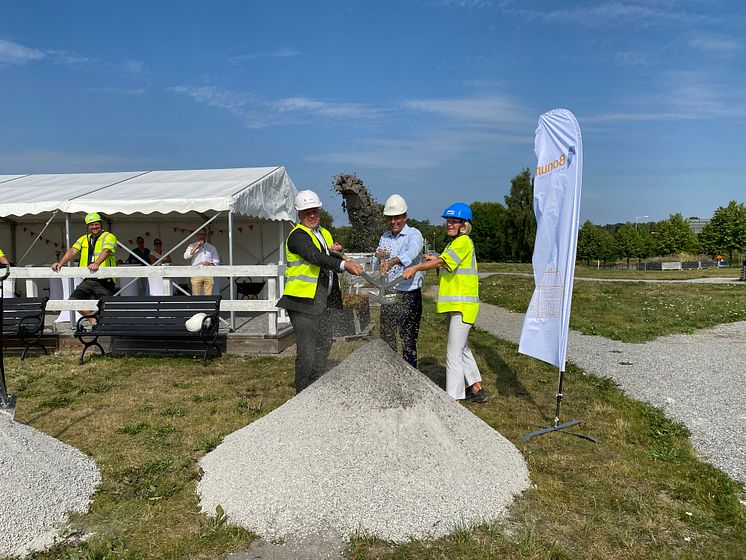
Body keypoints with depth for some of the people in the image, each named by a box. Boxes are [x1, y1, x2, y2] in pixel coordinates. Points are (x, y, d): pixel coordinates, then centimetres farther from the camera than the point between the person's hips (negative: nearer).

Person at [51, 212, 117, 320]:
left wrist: (97, 263, -40)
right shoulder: (84, 239, 18)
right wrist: (60, 263, -11)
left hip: (104, 280, -6)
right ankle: (94, 321, 11)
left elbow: (106, 251, -21)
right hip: (88, 280, 6)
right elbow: (72, 251, 6)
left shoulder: (109, 237, -2)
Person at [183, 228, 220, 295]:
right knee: (195, 296, -7)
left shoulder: (212, 248, 17)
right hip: (196, 274, -1)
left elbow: (216, 262, 14)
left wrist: (210, 264, -7)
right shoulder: (192, 246, 14)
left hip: (209, 275, 1)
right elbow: (186, 256, -3)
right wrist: (196, 247, -5)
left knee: (208, 296, -6)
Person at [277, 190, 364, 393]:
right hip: (304, 302, -9)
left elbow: (332, 264, 24)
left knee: (323, 348, 15)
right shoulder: (297, 236, -9)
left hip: (325, 302, 9)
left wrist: (334, 251, 2)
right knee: (307, 351, -9)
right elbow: (316, 257, -26)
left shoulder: (325, 234, 20)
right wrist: (344, 264, -37)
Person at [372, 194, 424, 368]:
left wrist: (392, 261, -49)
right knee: (386, 339, 13)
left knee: (408, 340, 1)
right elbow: (375, 266, 8)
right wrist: (380, 257, -15)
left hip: (409, 296, -6)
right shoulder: (385, 238, 12)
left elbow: (411, 253, -30)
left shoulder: (414, 234, -7)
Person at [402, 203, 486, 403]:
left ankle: (452, 397, -2)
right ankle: (476, 389, 29)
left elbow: (442, 261, -22)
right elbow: (445, 263, 20)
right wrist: (435, 260, 1)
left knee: (454, 353, -8)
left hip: (463, 305, -11)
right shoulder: (453, 243, 20)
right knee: (461, 348, 18)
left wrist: (416, 267, -24)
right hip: (454, 305, 11)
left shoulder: (464, 242, -12)